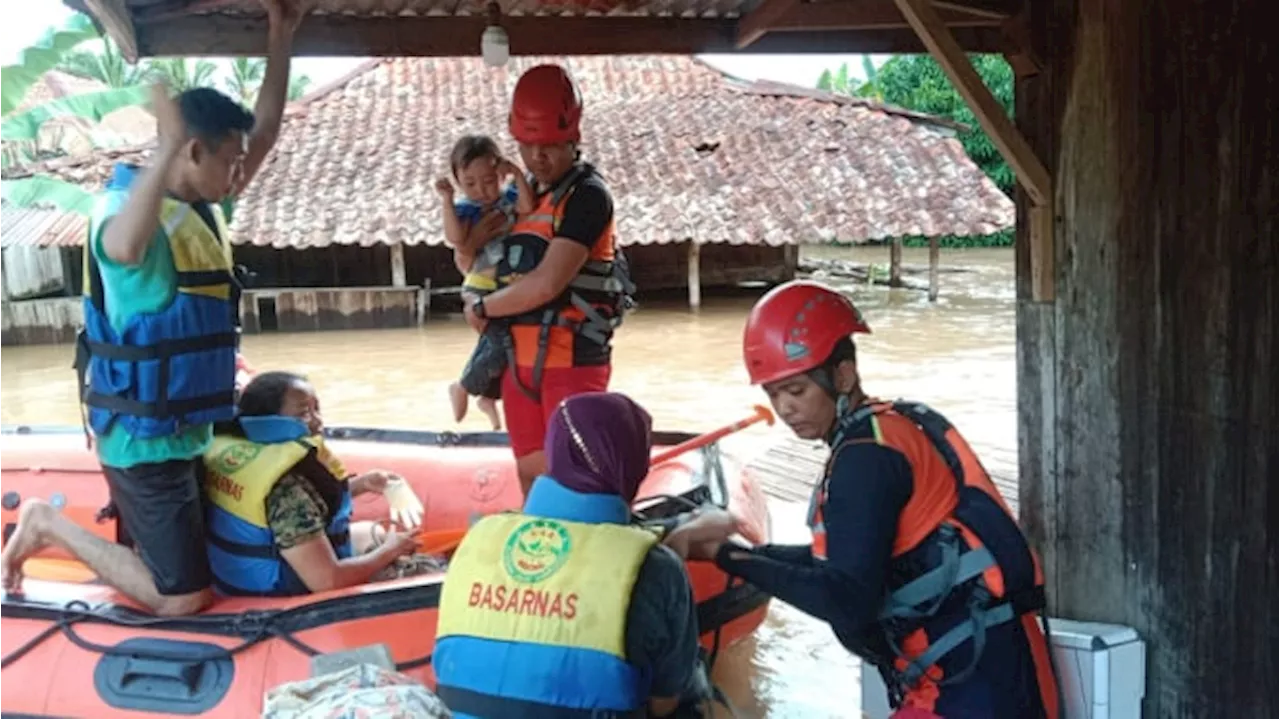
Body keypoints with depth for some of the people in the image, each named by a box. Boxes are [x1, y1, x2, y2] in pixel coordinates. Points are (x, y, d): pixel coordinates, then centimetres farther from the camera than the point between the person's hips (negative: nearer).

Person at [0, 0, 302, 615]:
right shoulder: (129, 206, -19)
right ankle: (50, 526, 10)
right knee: (182, 598, -4)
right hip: (145, 438, -9)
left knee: (166, 561, 21)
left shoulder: (203, 207, 6)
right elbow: (123, 248, -46)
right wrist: (167, 147, -52)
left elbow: (265, 133, 13)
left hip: (183, 429, 9)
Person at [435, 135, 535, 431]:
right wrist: (447, 200, -22)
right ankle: (462, 388, 8)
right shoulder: (466, 210, -4)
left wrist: (517, 174, -23)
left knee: (495, 345, 12)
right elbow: (457, 239, -21)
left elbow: (528, 207, -20)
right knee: (502, 343, -16)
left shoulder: (510, 198, 1)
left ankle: (489, 397, 37)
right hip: (483, 292, -4)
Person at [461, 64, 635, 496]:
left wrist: (483, 308, -6)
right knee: (532, 476, 13)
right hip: (520, 360, 8)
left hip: (573, 362, -8)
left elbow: (546, 284, -20)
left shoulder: (587, 195, -12)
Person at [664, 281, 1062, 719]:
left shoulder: (868, 456, -18)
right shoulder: (893, 427, 9)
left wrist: (730, 557, -19)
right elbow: (841, 560, 15)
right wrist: (741, 546, 6)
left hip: (974, 680, -10)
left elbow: (847, 602, -23)